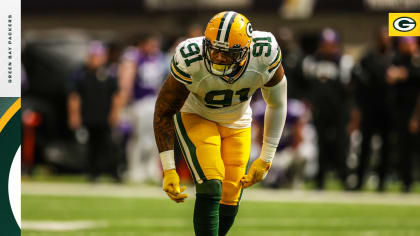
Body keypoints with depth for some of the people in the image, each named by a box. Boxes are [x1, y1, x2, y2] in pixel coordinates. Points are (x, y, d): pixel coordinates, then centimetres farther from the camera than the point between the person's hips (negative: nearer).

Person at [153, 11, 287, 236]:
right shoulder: (190, 63, -34)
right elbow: (164, 111, -21)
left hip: (237, 123, 3)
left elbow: (277, 105, -8)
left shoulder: (265, 57, -28)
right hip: (195, 117, -3)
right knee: (210, 186, -24)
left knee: (228, 205, 0)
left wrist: (266, 159, -5)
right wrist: (168, 170, -23)